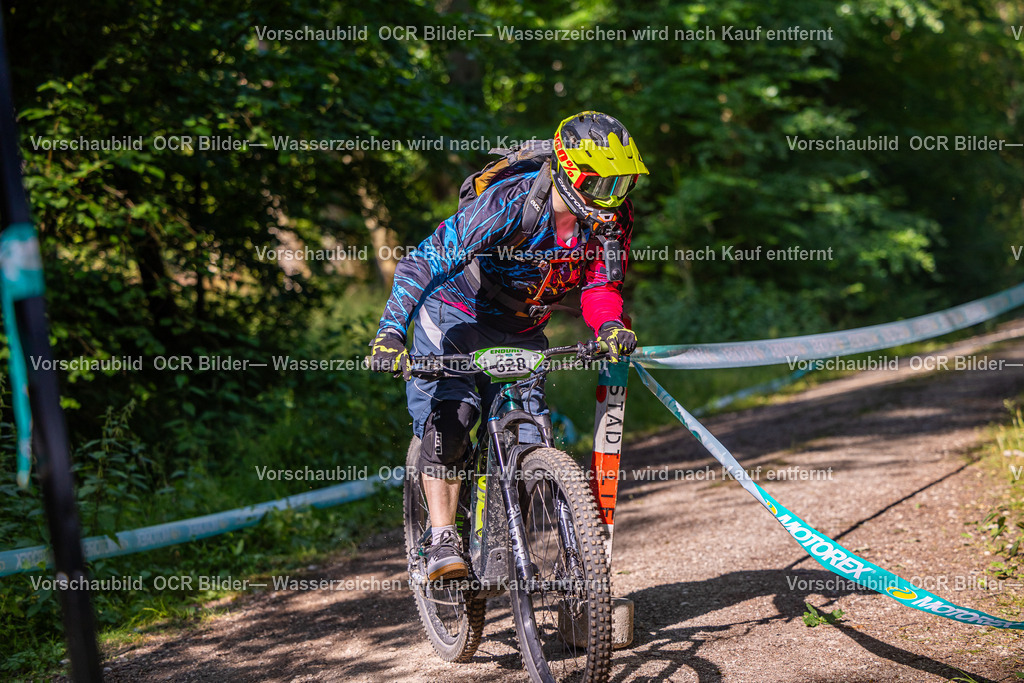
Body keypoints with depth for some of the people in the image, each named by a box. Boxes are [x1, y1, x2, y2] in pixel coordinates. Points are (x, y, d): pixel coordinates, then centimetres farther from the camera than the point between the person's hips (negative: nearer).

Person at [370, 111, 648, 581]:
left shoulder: (612, 217, -17)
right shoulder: (511, 203, -33)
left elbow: (598, 286, -12)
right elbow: (427, 260, -35)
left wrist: (609, 326, -37)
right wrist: (390, 331, -46)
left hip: (520, 331, 5)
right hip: (456, 317, -5)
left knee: (529, 442, -4)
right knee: (448, 422, -22)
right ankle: (443, 543, -15)